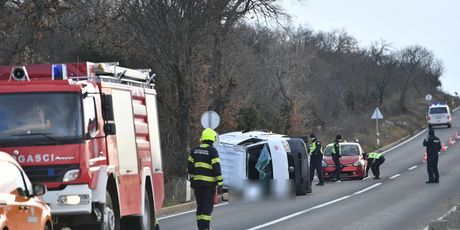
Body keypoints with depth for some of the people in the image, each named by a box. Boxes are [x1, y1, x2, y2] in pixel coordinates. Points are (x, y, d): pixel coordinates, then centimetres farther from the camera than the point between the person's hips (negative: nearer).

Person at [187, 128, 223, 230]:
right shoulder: (213, 151, -11)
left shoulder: (195, 150, 7)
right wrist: (220, 183, -12)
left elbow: (190, 167, 11)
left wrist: (191, 179, 22)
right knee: (207, 205, -5)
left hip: (197, 182, 5)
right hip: (209, 183, -5)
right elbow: (217, 168, -15)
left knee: (200, 205, 12)